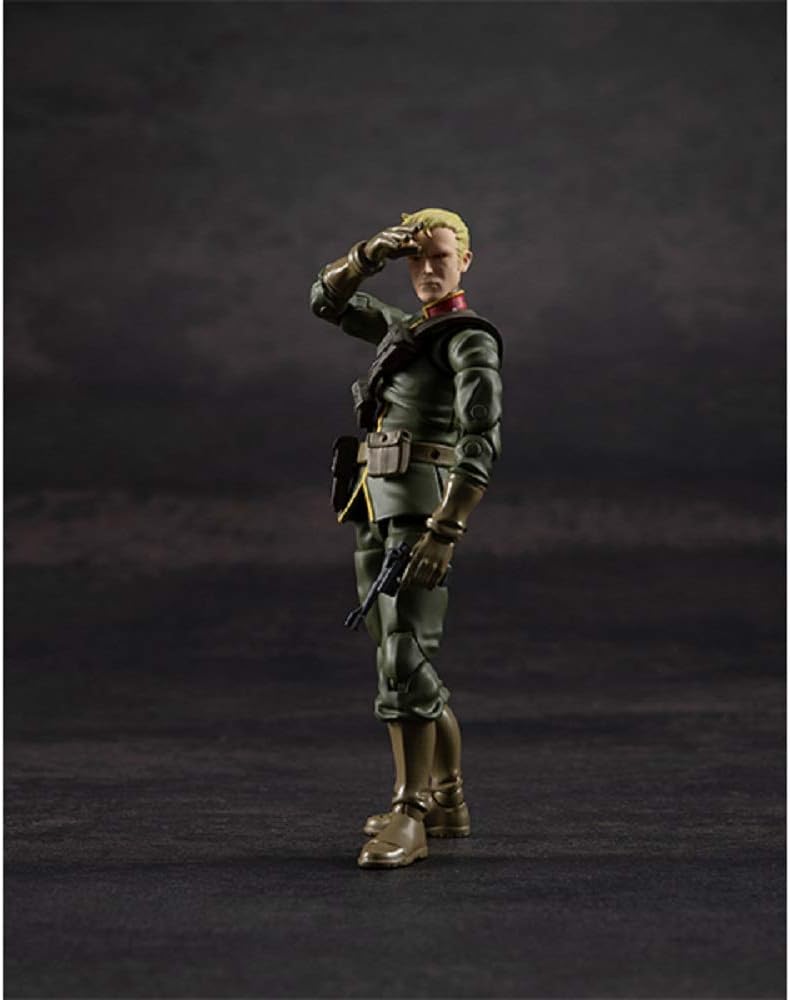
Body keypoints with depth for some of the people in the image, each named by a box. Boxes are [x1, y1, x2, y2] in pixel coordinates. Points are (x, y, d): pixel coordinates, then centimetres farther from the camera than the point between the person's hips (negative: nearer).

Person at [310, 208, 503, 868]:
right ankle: (449, 801, 20)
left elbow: (482, 440, -17)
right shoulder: (402, 328, 21)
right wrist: (372, 254, 5)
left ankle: (410, 817, -15)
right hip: (377, 507, 9)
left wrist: (446, 529, -26)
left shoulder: (471, 339, -5)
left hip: (423, 505, -9)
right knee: (404, 659, 11)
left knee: (405, 655, -16)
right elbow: (326, 300, 25)